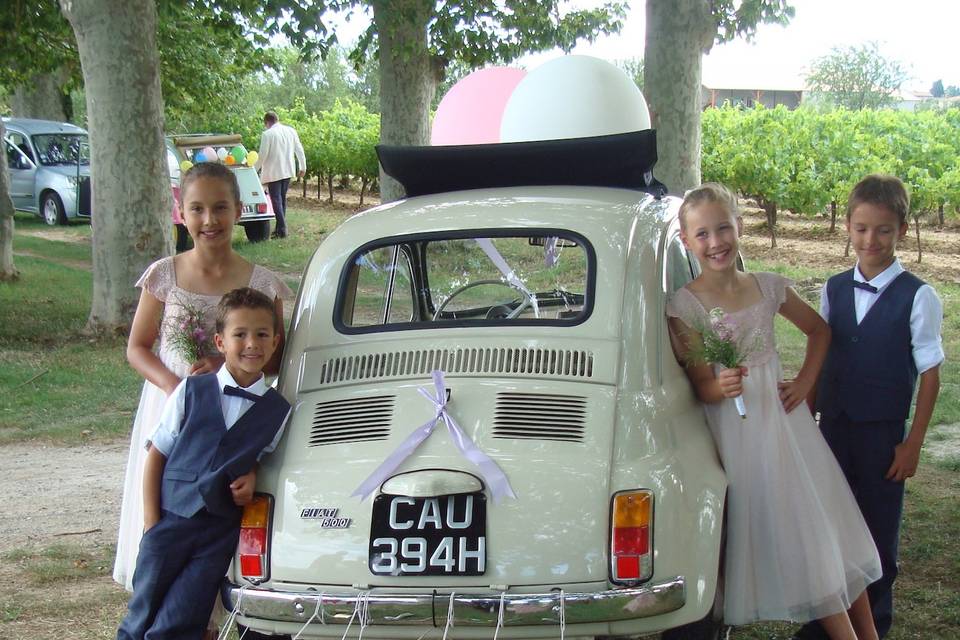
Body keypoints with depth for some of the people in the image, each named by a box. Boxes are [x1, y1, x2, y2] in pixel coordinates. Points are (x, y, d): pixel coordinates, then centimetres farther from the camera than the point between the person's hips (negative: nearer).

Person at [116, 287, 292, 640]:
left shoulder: (278, 411, 2)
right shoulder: (190, 391, -1)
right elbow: (157, 454, 3)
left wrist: (252, 482, -5)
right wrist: (151, 519, -2)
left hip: (220, 531, 0)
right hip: (171, 518, 0)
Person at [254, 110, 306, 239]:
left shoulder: (267, 134, -14)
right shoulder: (291, 131, 4)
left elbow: (262, 156, -13)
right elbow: (299, 150, 8)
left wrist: (254, 169, 0)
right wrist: (303, 167, 17)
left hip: (274, 173, -6)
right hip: (288, 171, 6)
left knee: (276, 200, -3)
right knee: (282, 198, 16)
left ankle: (282, 230, -8)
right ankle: (280, 227, 20)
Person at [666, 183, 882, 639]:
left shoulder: (768, 287, 1)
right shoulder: (684, 305, -11)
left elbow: (819, 331, 17)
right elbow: (702, 387, -10)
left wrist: (805, 382, 5)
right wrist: (722, 387, -31)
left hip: (784, 416, 4)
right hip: (737, 429, -4)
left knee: (831, 521, 7)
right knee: (787, 535, 2)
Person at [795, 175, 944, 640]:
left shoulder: (916, 297, -9)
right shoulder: (834, 289, 4)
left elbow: (929, 375, -7)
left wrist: (913, 444, -8)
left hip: (883, 432, -4)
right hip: (832, 426, 4)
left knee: (879, 532, 8)